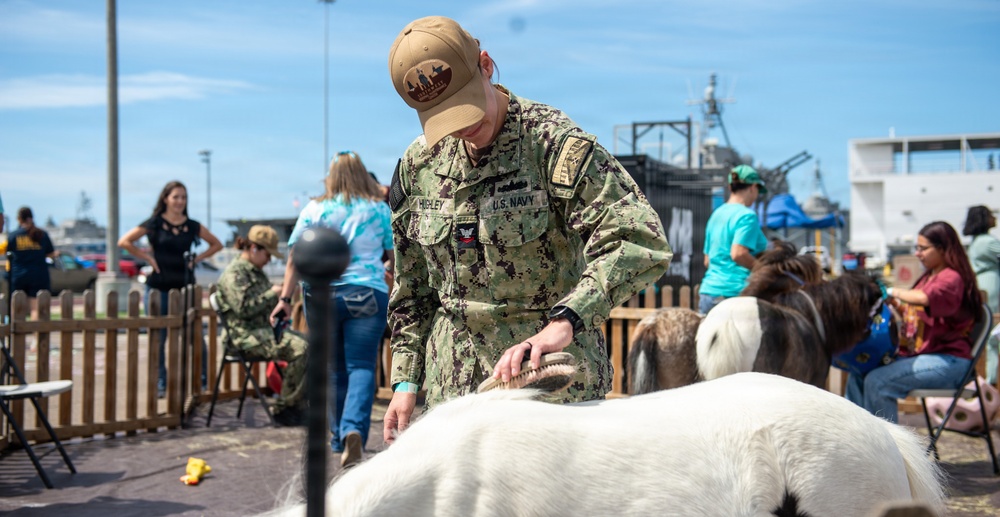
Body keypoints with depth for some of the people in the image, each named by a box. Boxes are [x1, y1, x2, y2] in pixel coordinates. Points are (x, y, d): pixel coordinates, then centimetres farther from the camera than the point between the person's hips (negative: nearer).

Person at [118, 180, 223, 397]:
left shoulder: (192, 226, 8)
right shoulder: (154, 223, 0)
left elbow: (216, 244, 18)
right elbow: (124, 242, -3)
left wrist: (197, 259, 7)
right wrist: (147, 257, -6)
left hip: (185, 286, 2)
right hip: (159, 287, -2)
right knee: (158, 338, 4)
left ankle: (201, 379, 8)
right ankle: (160, 383, 14)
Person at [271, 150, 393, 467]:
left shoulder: (314, 210, 4)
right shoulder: (380, 210, 4)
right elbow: (396, 256, 8)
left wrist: (285, 298, 1)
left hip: (320, 295, 1)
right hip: (366, 295, -1)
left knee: (333, 370, 12)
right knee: (361, 367, -3)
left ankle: (340, 439, 21)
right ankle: (354, 429, -25)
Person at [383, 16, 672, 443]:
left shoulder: (554, 142, -12)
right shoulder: (418, 164, 6)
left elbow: (640, 241, -24)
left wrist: (564, 322, -36)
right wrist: (406, 379, 10)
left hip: (552, 373, -5)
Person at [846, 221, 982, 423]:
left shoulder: (952, 278, -13)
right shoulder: (928, 276, 17)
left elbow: (923, 298, -32)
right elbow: (914, 313, 21)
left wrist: (892, 292, -21)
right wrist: (895, 304, 3)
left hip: (947, 360, -10)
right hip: (916, 352, 10)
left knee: (877, 382, -25)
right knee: (858, 375, -1)